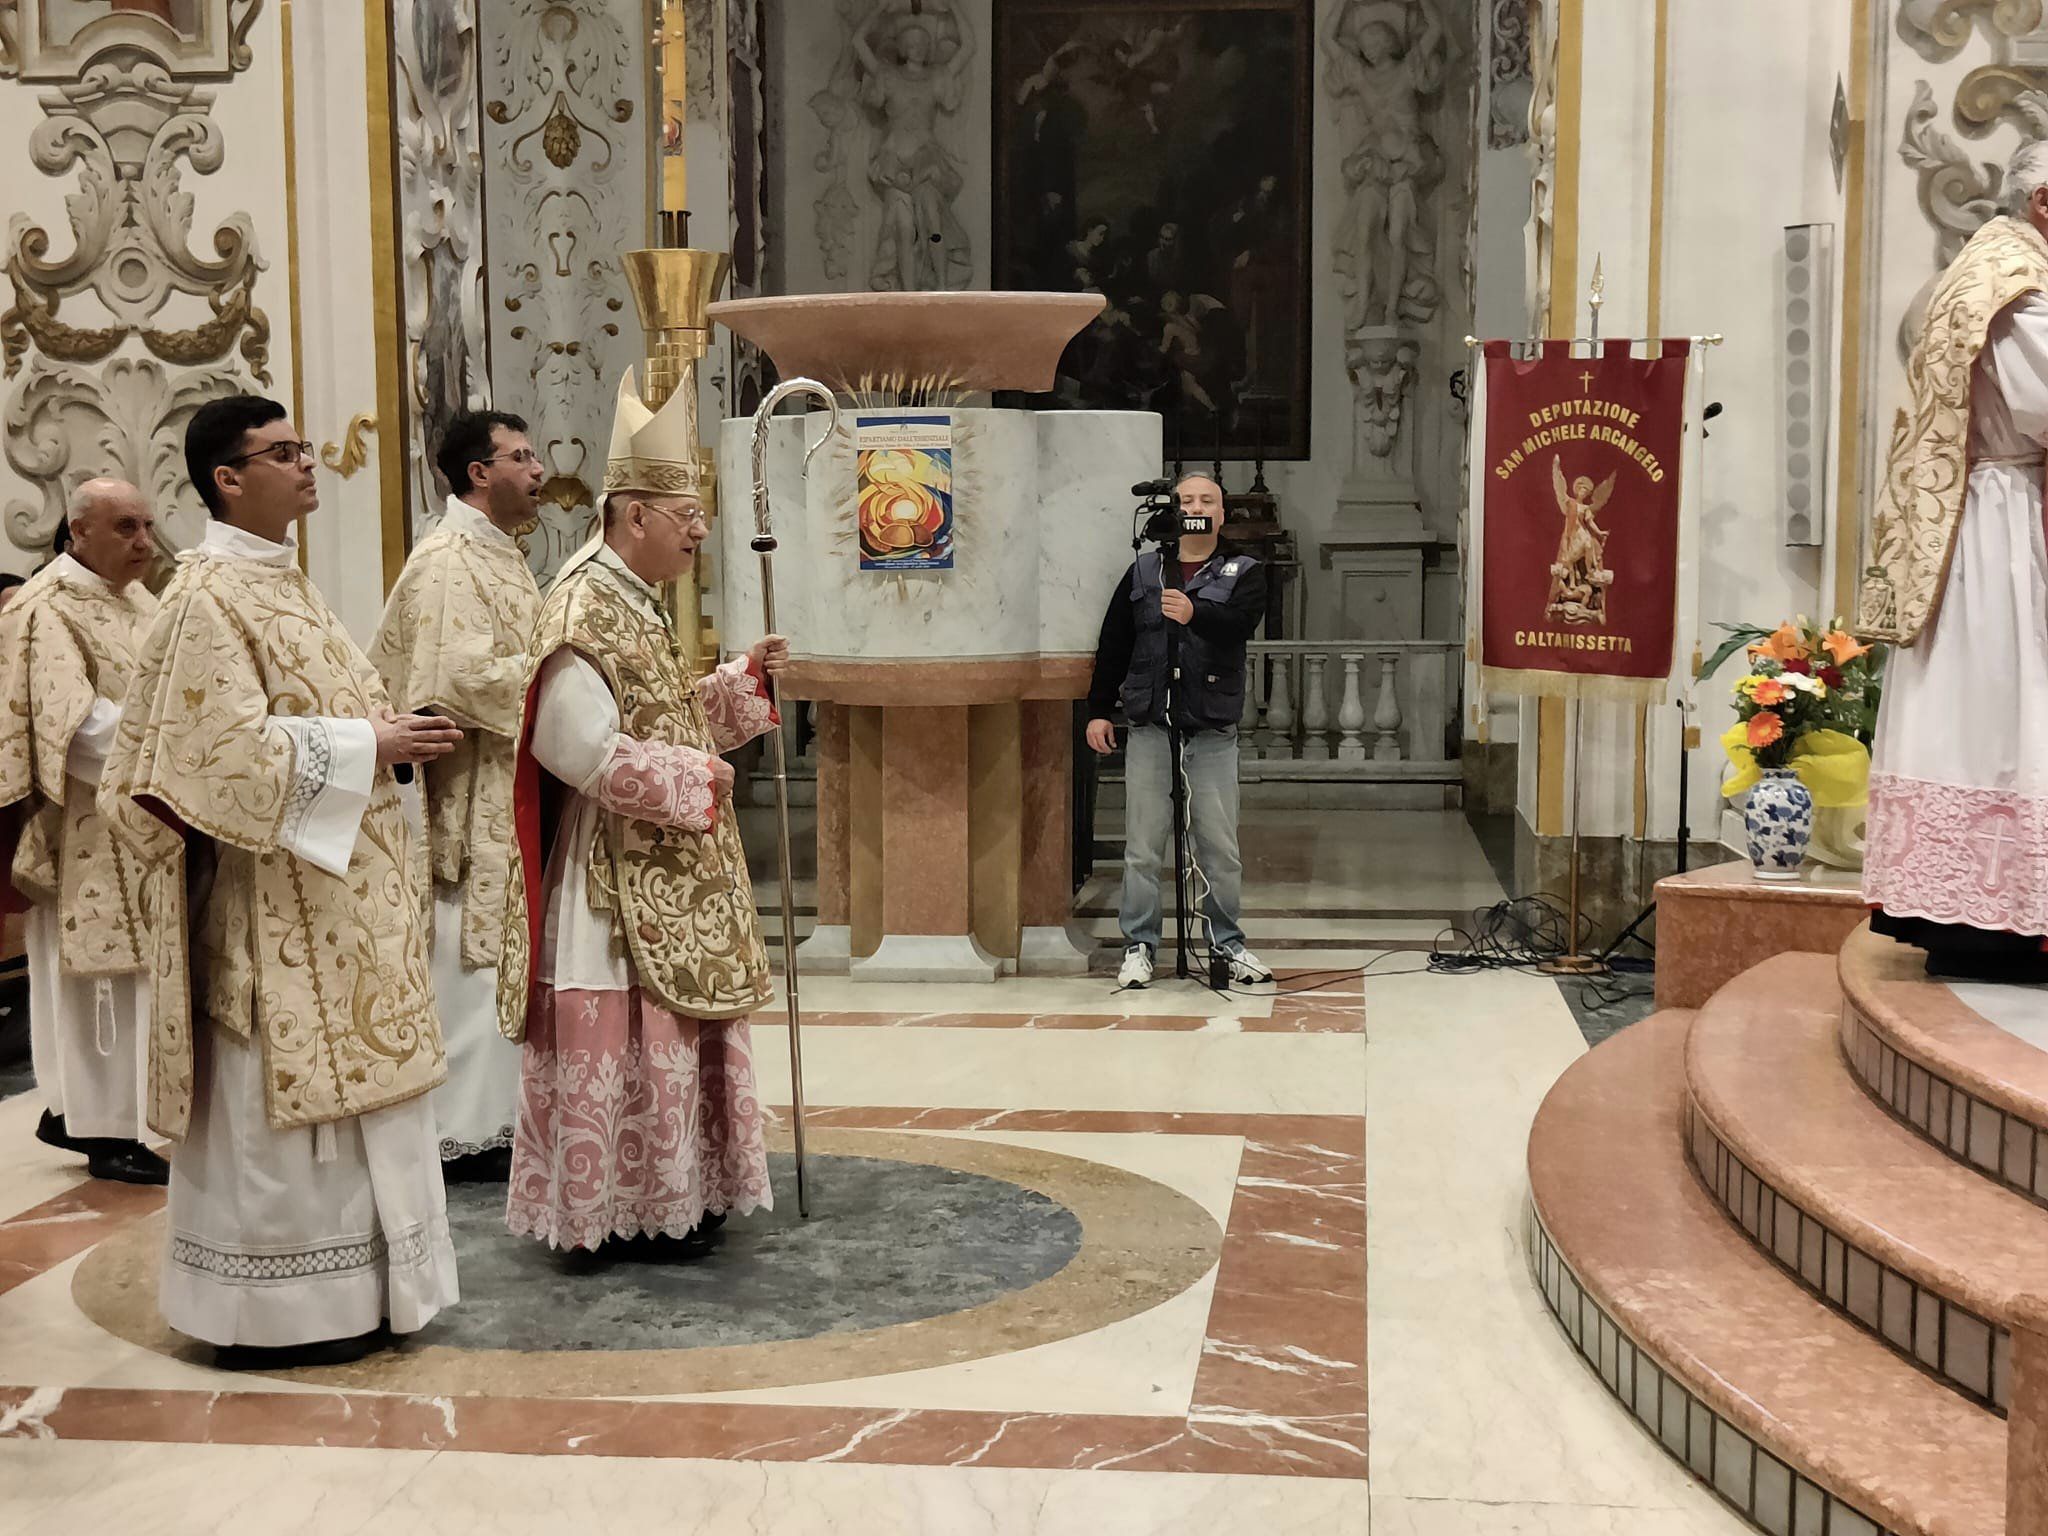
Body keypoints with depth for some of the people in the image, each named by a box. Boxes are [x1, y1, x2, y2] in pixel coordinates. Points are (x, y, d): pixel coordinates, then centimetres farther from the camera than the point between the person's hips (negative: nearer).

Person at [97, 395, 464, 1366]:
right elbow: (231, 747, -22)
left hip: (334, 886, 9)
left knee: (328, 1081, 14)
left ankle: (342, 1287, 24)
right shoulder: (209, 595, -14)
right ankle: (270, 1313, 9)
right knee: (275, 1093, -2)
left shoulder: (279, 583, 14)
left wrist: (388, 732, 4)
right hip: (271, 895, -9)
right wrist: (367, 747, -17)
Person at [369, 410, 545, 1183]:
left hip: (511, 797, 10)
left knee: (504, 966, 14)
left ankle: (496, 1114, 22)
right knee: (470, 968, -4)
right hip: (469, 808, -10)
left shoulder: (502, 556, 16)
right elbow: (466, 679, -25)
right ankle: (462, 1138, 3)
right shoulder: (447, 562, -15)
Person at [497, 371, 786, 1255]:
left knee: (672, 1035, 15)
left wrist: (743, 680, 7)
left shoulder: (638, 604, 13)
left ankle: (675, 1193, 25)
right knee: (619, 1040, -3)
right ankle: (614, 1209, 8)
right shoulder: (583, 611, -18)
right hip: (615, 878, -10)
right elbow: (586, 749, -26)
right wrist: (693, 781, -17)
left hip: (668, 873, 10)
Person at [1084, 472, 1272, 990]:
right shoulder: (1142, 571, 11)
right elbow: (1113, 643, 11)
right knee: (1143, 846, 2)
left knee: (1220, 846, 2)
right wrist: (1099, 709, 6)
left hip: (1213, 732, -1)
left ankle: (1228, 942, 14)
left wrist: (1195, 614, -35)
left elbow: (1240, 623, -15)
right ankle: (1139, 944, 9)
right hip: (1149, 728, 1)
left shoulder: (1243, 573, 6)